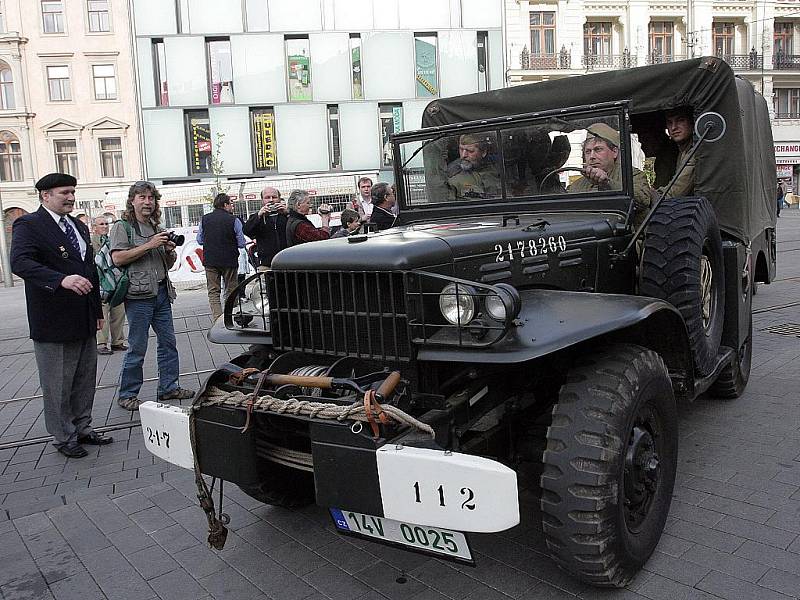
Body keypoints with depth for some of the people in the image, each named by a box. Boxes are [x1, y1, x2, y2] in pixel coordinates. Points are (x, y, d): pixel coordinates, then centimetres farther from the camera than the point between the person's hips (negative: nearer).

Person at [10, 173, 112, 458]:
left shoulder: (79, 226, 15)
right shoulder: (28, 225, -9)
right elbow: (20, 262, -26)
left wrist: (97, 310, 18)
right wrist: (61, 279, -40)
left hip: (84, 321, 7)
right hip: (54, 324, -7)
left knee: (85, 379, 16)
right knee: (58, 384, 5)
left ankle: (82, 428, 31)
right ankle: (64, 437, 19)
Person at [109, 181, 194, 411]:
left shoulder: (156, 228, 18)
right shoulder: (123, 226, -1)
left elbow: (169, 264, 24)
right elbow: (117, 258, -15)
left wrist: (170, 251, 1)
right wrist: (149, 245, -17)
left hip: (161, 293, 7)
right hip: (138, 296, -7)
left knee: (168, 342, 10)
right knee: (137, 347, -2)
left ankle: (168, 387, 20)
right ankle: (127, 395, 9)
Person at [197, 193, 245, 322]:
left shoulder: (204, 219, 2)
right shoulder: (234, 220, -8)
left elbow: (199, 240, 6)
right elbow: (241, 243, -7)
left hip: (210, 261, 2)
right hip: (230, 261, -2)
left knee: (213, 292, 6)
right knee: (230, 291, 10)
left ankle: (217, 320, -4)